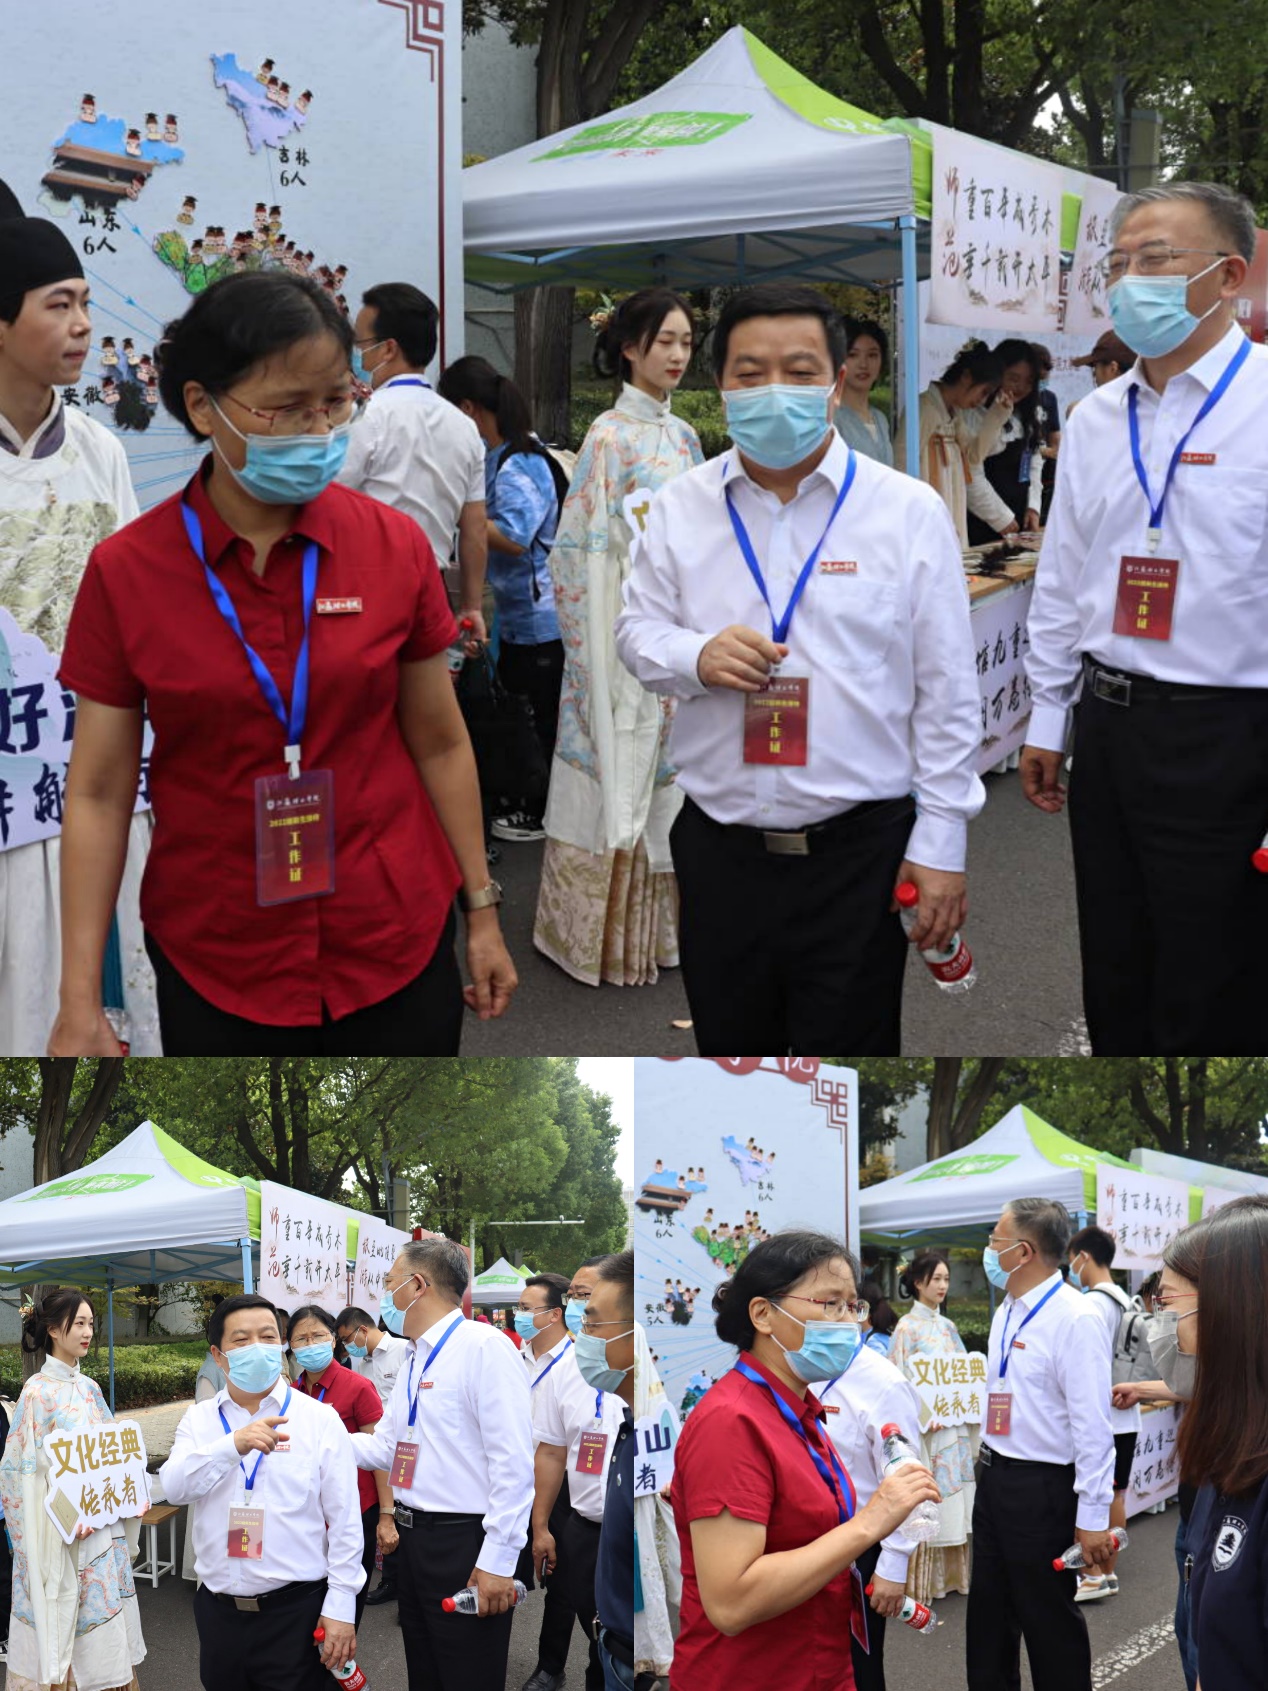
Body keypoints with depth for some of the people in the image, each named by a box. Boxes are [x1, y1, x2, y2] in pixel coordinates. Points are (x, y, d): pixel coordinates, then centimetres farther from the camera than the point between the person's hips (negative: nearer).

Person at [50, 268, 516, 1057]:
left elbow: (441, 744, 5)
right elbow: (98, 793, -5)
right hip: (214, 961, -1)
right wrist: (81, 1006, -7)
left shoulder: (396, 545, -5)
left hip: (397, 943, 1)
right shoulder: (124, 573, -8)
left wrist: (482, 910, 8)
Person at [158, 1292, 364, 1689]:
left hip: (295, 1610, -3)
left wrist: (340, 1607, -8)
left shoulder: (320, 1421, -2)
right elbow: (174, 1487, -12)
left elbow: (345, 1521, -3)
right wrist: (234, 1444, -27)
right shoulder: (199, 1420, 6)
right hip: (218, 1608, 3)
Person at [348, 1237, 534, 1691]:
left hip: (464, 1546, -9)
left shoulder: (482, 1347, -15)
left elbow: (513, 1462, -20)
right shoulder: (413, 1363, 16)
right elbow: (384, 1446, 21)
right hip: (415, 1542, 9)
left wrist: (496, 1563, -22)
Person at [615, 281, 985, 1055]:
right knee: (728, 1042, 15)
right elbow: (636, 629, 12)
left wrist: (941, 844, -4)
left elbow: (949, 691, -1)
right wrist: (695, 657, -12)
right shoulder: (681, 507, 5)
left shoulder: (909, 511, -2)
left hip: (859, 851, -3)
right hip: (719, 848, 3)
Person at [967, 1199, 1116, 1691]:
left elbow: (1092, 1424, -21)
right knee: (988, 1614, 17)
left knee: (1049, 1621, 3)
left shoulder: (1074, 1319, -19)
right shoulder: (1006, 1313, 9)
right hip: (994, 1480, 9)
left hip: (1042, 1489, -9)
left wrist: (1093, 1517, -21)